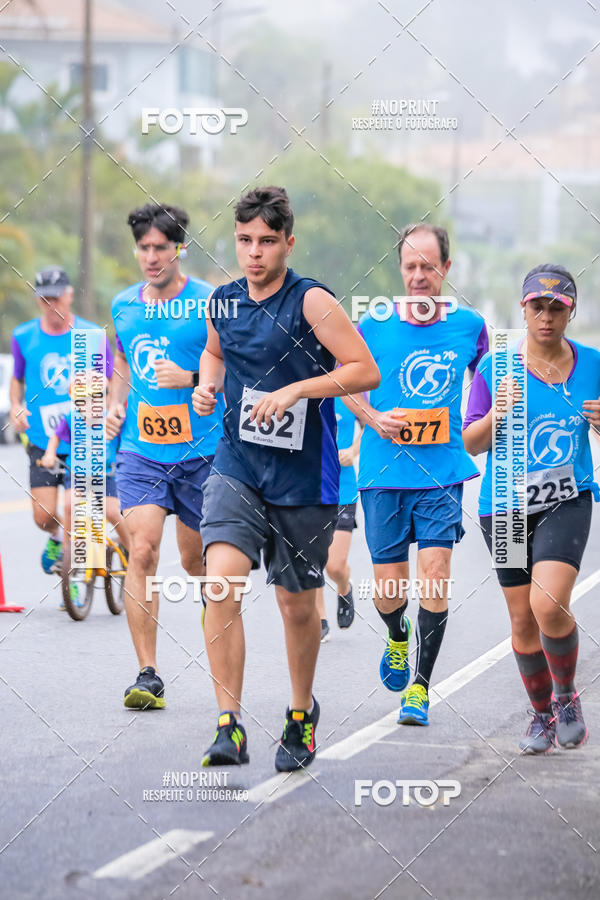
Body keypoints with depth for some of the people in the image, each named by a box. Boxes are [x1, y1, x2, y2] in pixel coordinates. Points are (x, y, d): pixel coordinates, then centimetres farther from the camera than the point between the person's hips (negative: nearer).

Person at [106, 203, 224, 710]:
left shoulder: (210, 305, -6)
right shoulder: (124, 306, 8)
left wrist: (191, 379, -19)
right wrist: (115, 405, 9)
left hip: (201, 452, -2)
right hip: (140, 450, 2)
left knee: (195, 558, 10)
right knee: (142, 550, -14)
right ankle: (148, 675, -14)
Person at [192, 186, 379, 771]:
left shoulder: (311, 301, -11)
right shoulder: (224, 301, 4)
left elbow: (365, 371, -14)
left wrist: (294, 391, -22)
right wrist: (207, 385, 5)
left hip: (303, 477, -3)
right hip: (237, 465, 3)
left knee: (296, 603, 10)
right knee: (221, 581, -19)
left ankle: (302, 713, 36)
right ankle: (229, 725, -19)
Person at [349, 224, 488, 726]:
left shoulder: (469, 326, 1)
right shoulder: (375, 324, -3)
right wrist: (374, 419, -7)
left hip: (443, 473, 0)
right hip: (384, 474, 0)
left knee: (434, 573, -12)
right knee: (389, 591, 3)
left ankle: (421, 687, 0)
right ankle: (398, 638, 39)